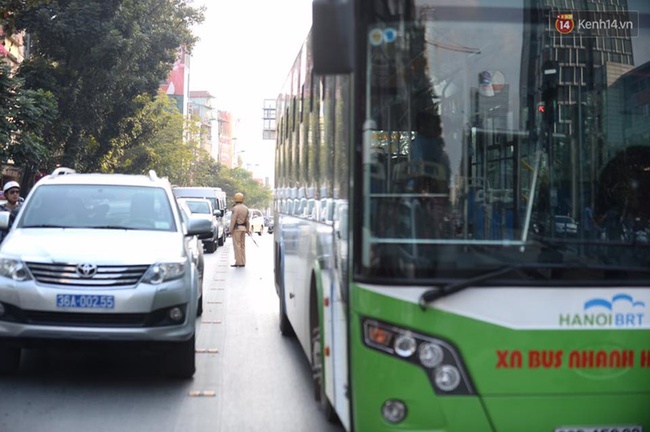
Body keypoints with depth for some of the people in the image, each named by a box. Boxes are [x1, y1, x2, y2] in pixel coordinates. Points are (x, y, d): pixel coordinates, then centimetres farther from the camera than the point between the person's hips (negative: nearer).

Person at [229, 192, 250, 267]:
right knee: (242, 245, 10)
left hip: (237, 228, -7)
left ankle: (238, 262, -6)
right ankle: (243, 262, 11)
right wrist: (248, 229, 15)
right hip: (243, 227, 7)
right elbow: (247, 220, 11)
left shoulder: (235, 208, -14)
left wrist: (231, 230, -12)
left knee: (237, 245, -4)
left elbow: (233, 220, -16)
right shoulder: (246, 208, 8)